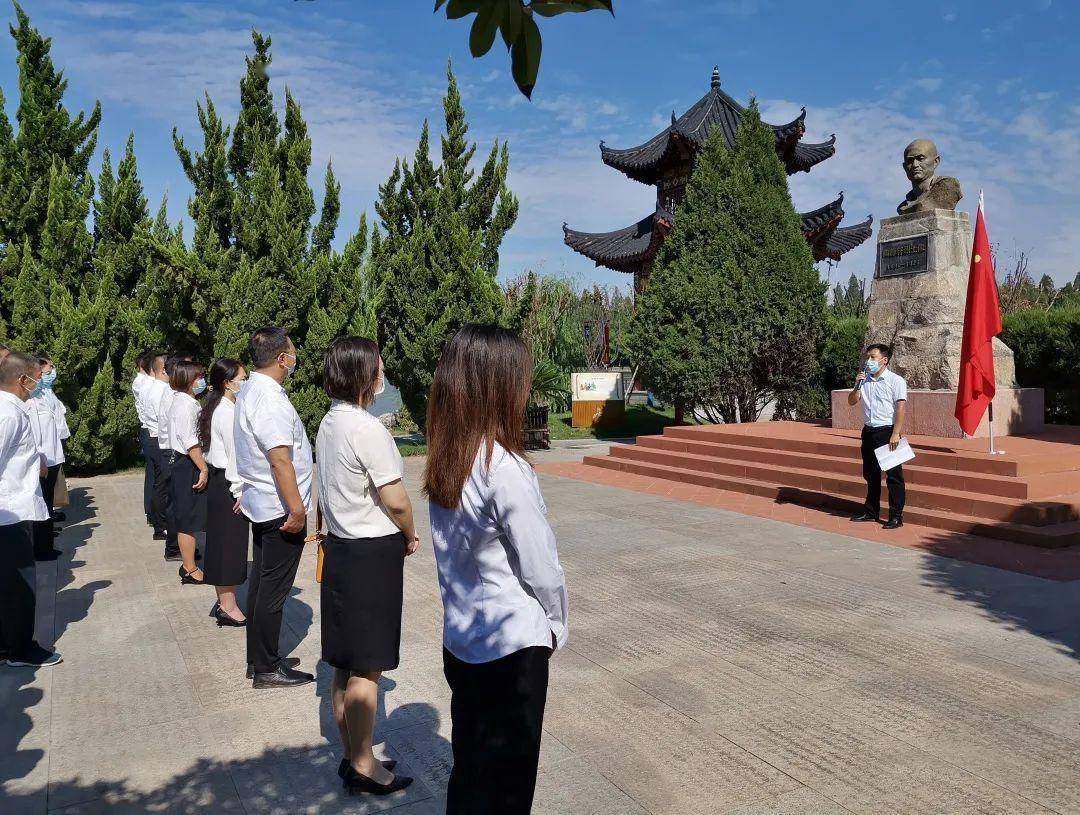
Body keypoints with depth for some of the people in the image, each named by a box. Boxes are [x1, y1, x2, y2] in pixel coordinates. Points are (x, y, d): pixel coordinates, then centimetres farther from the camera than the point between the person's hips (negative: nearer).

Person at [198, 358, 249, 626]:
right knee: (231, 543, 0)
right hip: (228, 485, -10)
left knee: (222, 543, 16)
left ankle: (224, 601, 27)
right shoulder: (229, 413, -18)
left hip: (217, 481, 10)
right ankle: (228, 607, 10)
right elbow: (235, 455, -19)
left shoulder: (216, 409, 12)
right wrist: (240, 491, -15)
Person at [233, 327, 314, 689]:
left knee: (260, 581, 18)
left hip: (259, 504, 10)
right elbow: (280, 460, -26)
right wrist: (297, 509, -21)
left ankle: (257, 658, 30)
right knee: (273, 589, 1)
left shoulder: (248, 393, 10)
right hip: (280, 508, -10)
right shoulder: (270, 401, -22)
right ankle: (267, 668, 12)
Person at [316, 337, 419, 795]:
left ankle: (351, 756, 31)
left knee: (345, 664, 17)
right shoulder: (367, 429, -21)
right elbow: (396, 501, -20)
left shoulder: (328, 423, 7)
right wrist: (411, 537, 0)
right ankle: (363, 766, 17)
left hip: (340, 548, 9)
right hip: (373, 554, -9)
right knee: (366, 668, 4)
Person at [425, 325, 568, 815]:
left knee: (468, 768, 23)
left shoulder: (444, 462, -3)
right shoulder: (505, 469, -25)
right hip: (512, 646, -7)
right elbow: (540, 567, -18)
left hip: (460, 639, 7)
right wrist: (555, 626, 1)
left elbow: (455, 554, 4)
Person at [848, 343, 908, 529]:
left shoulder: (896, 381, -6)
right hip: (869, 431, 6)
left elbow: (900, 408, -12)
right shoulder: (864, 379, 12)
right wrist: (858, 385, -7)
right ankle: (871, 512, 24)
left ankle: (896, 516, 2)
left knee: (893, 475, -3)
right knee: (870, 474, 14)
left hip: (887, 431, -6)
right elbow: (852, 402, 11)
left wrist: (895, 434, -19)